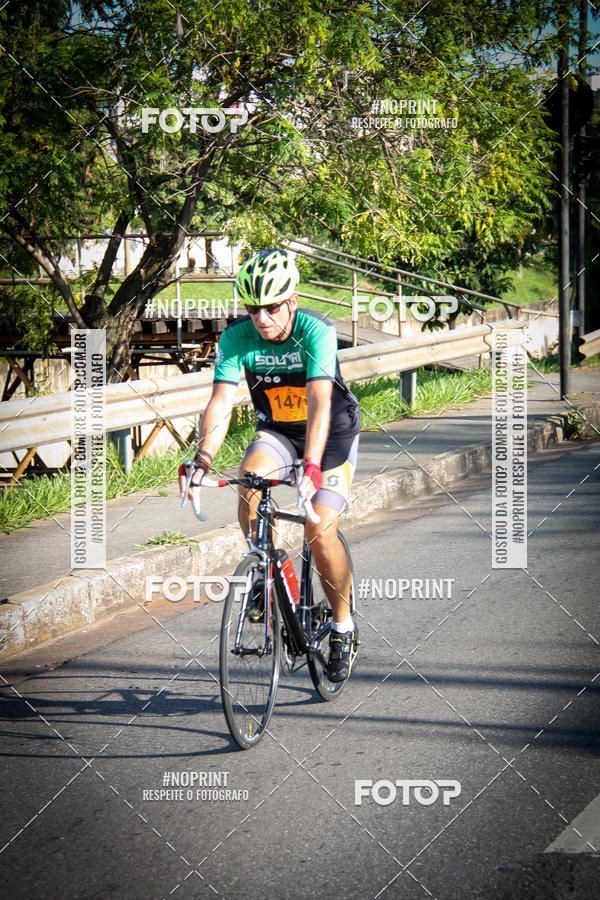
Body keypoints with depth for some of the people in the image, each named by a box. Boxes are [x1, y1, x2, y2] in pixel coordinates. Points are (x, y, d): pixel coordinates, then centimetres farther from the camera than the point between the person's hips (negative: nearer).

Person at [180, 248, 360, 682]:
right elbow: (221, 401, -25)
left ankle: (344, 624, 8)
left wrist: (311, 468, -51)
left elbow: (319, 403, -39)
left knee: (320, 532, -15)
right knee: (250, 480, -29)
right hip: (277, 430, 3)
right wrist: (203, 460, -41)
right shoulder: (236, 337, -19)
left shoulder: (316, 332, -29)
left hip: (333, 431, -3)